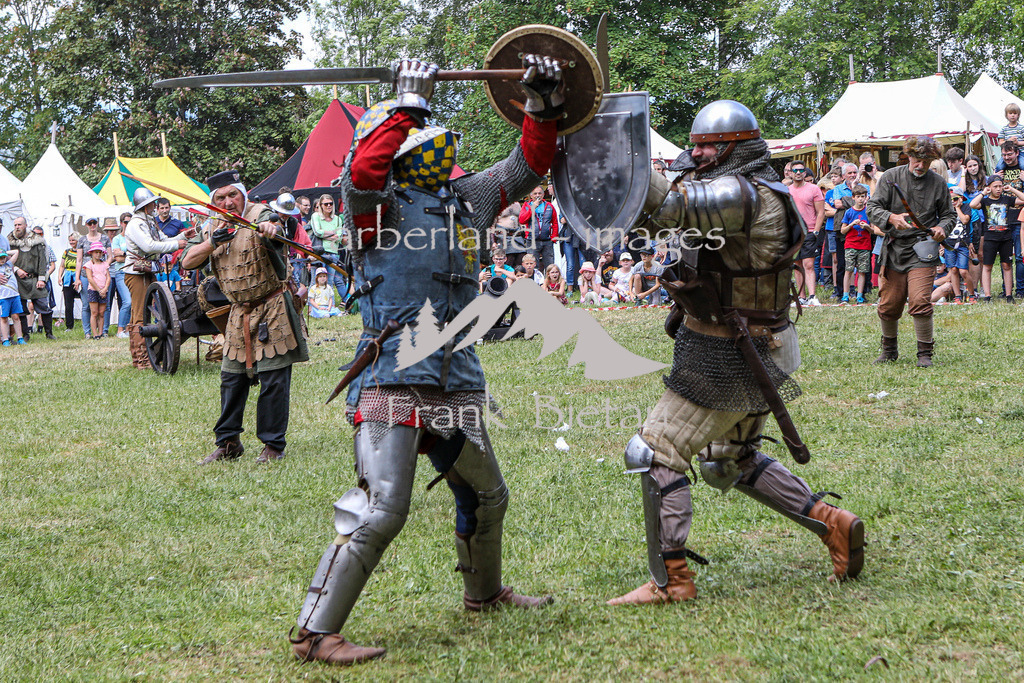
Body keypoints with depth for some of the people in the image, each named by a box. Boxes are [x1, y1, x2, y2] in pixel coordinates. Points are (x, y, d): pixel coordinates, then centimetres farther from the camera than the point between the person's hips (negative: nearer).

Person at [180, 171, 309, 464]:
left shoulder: (259, 215, -12)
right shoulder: (211, 227, 8)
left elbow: (272, 227, -37)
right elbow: (187, 262, 2)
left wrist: (268, 230, -62)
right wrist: (212, 242, -15)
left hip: (273, 310, -6)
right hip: (239, 313, 6)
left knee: (273, 380, -5)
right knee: (231, 379, 10)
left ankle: (273, 445, 6)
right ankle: (227, 443, 22)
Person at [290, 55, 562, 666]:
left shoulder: (468, 199, 16)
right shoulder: (381, 203, -3)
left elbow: (527, 166, 25)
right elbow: (363, 169, -26)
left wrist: (544, 107, 11)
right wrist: (408, 102, -16)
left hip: (457, 380, 8)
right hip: (393, 380, -7)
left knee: (487, 495, 23)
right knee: (381, 510, -17)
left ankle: (485, 593, 48)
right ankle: (314, 633, -11)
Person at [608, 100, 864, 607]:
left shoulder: (743, 193, -21)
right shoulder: (758, 192, 11)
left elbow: (667, 207, -33)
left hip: (726, 363, -10)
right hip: (757, 356, 10)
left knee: (654, 455, -3)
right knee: (733, 462, 25)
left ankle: (671, 581, 0)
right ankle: (833, 524, 23)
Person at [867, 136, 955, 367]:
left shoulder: (938, 183, 5)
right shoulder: (891, 177, 2)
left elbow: (949, 214, 16)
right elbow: (872, 208, -3)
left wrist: (942, 228, -7)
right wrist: (891, 218, -24)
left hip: (922, 252, -1)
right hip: (893, 248, 1)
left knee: (920, 302, -14)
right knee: (888, 305, 7)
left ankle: (925, 354, -1)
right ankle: (889, 350, 29)